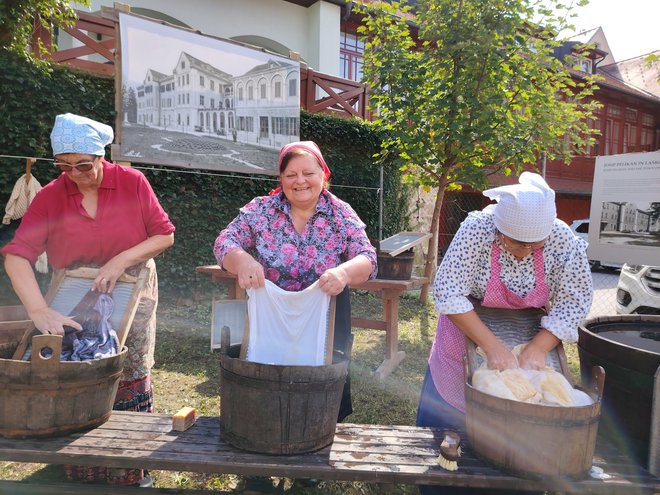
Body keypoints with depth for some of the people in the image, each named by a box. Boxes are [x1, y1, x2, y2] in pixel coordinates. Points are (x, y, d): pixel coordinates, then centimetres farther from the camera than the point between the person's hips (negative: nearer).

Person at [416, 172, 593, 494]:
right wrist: (493, 346, -31)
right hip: (467, 338, -1)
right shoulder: (478, 229, -26)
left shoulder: (563, 240, -18)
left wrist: (537, 350, -25)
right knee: (444, 421, 8)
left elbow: (575, 299, -13)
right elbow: (447, 291, -28)